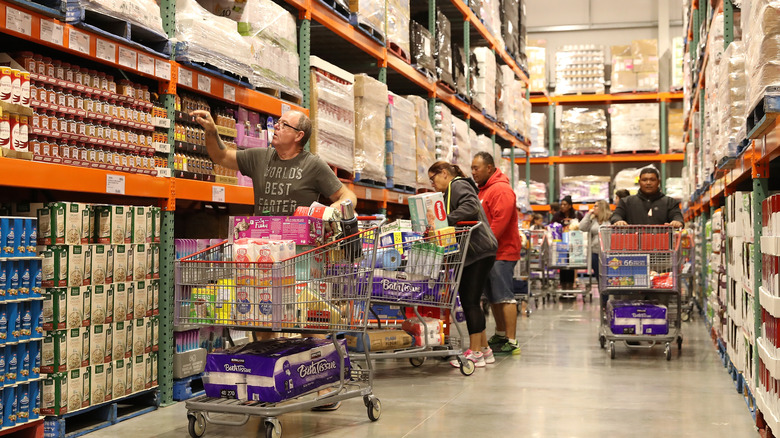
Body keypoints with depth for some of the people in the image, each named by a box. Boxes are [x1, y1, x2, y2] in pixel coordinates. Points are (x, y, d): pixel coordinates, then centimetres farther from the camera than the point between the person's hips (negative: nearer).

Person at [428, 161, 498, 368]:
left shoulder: (458, 185, -5)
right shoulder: (451, 190, 26)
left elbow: (470, 206, -24)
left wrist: (445, 221, -28)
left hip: (479, 251, -11)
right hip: (470, 253, 11)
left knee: (470, 301, -9)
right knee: (468, 301, 12)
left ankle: (475, 353, -6)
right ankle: (483, 348, 18)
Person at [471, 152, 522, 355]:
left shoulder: (501, 190, -13)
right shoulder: (482, 189, 20)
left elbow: (500, 222, -21)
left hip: (502, 252, -10)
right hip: (488, 252, 10)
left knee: (505, 296, -10)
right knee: (493, 297, 15)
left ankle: (512, 342, -8)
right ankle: (500, 335, 26)